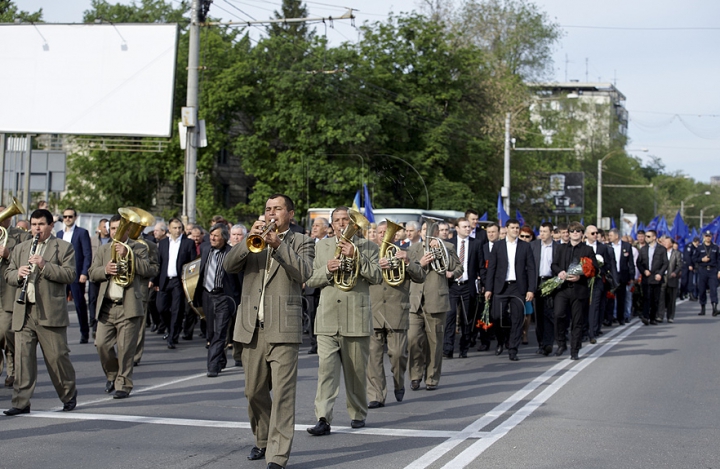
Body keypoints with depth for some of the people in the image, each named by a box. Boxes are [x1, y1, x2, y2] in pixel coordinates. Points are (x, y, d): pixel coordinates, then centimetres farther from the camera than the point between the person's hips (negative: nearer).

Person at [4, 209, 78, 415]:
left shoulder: (64, 248, 3)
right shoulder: (20, 248, 19)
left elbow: (70, 275, -8)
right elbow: (8, 274, 17)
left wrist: (44, 265, -18)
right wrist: (18, 274, -7)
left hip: (50, 312, -4)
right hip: (24, 313, 4)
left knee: (57, 356, 0)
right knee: (22, 357, 0)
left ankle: (69, 395, 21)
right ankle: (21, 402, 3)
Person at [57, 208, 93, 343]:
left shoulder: (82, 233, -1)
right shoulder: (60, 234, 15)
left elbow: (88, 254, -6)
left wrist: (84, 273, -14)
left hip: (76, 275, -5)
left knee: (80, 304, 1)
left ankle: (85, 333, 11)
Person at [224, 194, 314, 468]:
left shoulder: (301, 242, 7)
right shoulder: (253, 240, 16)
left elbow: (303, 273, -11)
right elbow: (229, 266, 1)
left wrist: (279, 245, -20)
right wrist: (249, 240, -13)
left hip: (283, 329, -4)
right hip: (252, 328, 4)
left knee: (283, 393, -10)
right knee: (254, 392, 13)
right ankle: (262, 441, 32)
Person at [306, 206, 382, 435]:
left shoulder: (367, 247, 7)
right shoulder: (321, 246, 13)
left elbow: (376, 276, -5)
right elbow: (310, 280, 9)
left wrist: (355, 256, -15)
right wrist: (327, 270, -10)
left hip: (356, 320, -1)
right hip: (328, 320, 1)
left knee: (356, 372, 7)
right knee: (326, 369, -10)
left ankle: (358, 414, 22)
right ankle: (323, 419, -14)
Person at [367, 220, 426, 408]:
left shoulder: (403, 254, 12)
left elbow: (420, 277, 3)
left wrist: (408, 262, -12)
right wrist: (377, 266, -16)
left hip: (397, 313, -1)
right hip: (373, 313, 1)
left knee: (398, 353, -2)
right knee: (373, 354, -5)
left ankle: (399, 385, 25)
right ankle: (376, 396, -1)